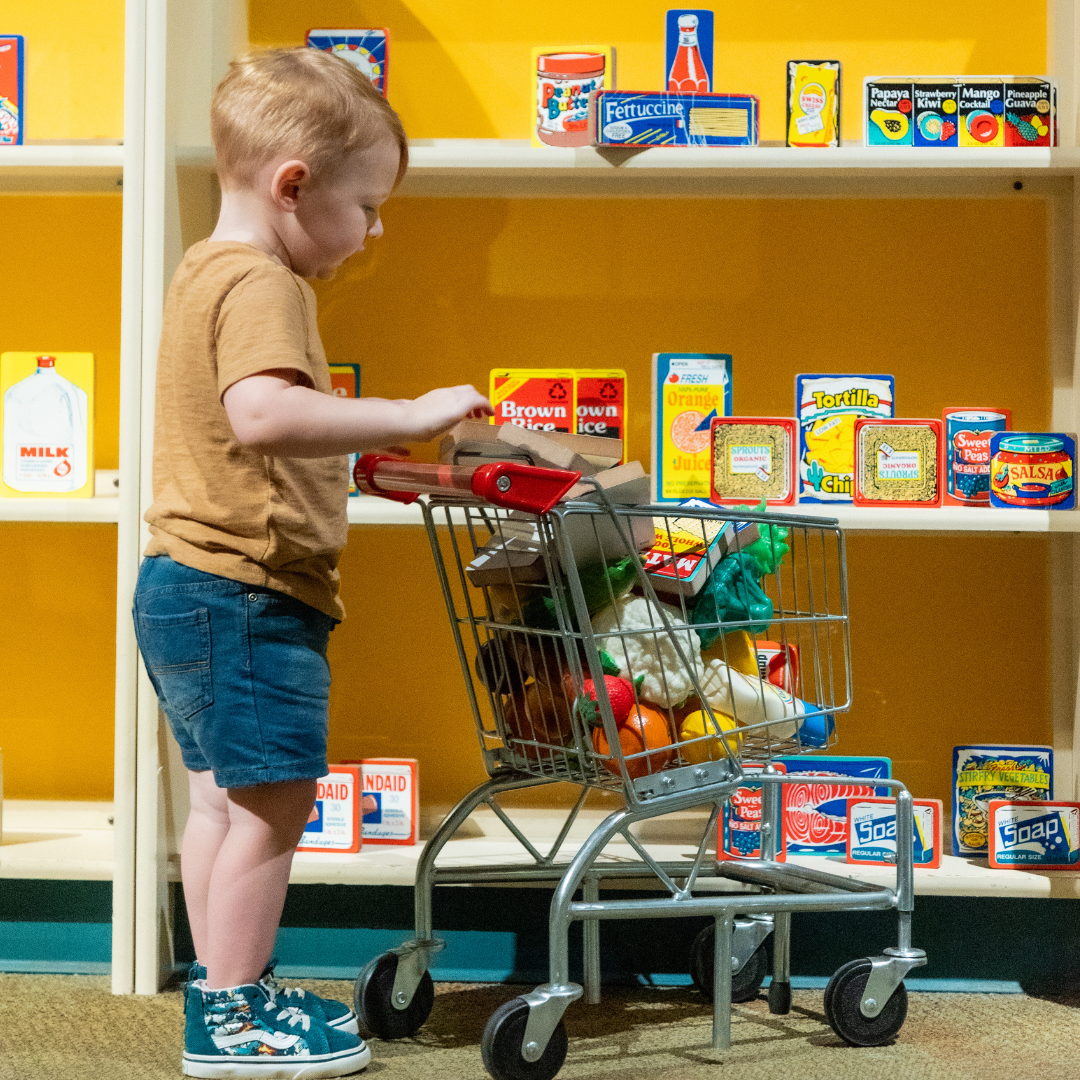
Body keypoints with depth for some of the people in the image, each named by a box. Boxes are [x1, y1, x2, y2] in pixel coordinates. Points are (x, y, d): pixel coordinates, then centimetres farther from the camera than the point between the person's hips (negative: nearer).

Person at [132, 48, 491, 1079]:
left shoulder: (206, 270, 18)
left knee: (224, 797, 17)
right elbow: (262, 413, -34)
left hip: (188, 586, 11)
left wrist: (364, 444, 21)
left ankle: (220, 994, 27)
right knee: (271, 801, -3)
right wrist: (409, 414, -30)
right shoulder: (259, 282, -16)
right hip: (244, 591, -11)